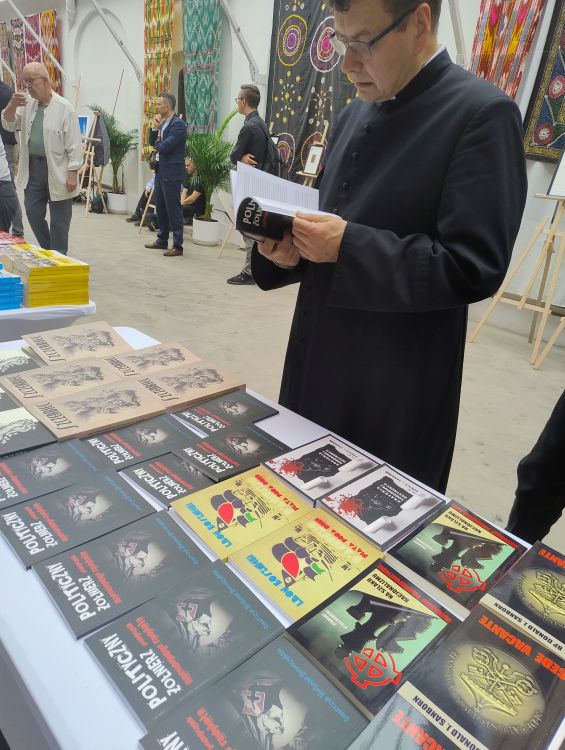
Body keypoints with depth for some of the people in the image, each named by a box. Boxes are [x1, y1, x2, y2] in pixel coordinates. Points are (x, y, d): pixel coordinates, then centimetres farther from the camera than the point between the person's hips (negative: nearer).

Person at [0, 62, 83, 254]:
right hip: (33, 167, 6)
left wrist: (72, 173, -16)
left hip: (57, 171, -6)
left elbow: (74, 144, -11)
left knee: (58, 220, 2)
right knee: (33, 213, 8)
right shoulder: (27, 104, 9)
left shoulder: (64, 107, -10)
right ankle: (47, 251, 25)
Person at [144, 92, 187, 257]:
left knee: (173, 208, -6)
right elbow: (152, 142, 14)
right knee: (160, 207, 15)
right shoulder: (163, 122, 14)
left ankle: (177, 245, -1)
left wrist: (157, 143, 0)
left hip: (171, 172, -9)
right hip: (160, 170, 9)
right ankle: (162, 240, 26)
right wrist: (155, 128, -1)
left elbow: (164, 147, -21)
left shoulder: (178, 124, -14)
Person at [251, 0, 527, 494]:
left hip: (396, 389, -7)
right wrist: (289, 250, -4)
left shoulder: (483, 114, -12)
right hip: (318, 362, 7)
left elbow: (474, 267, -20)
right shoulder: (355, 114, 11)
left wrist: (348, 246, -23)